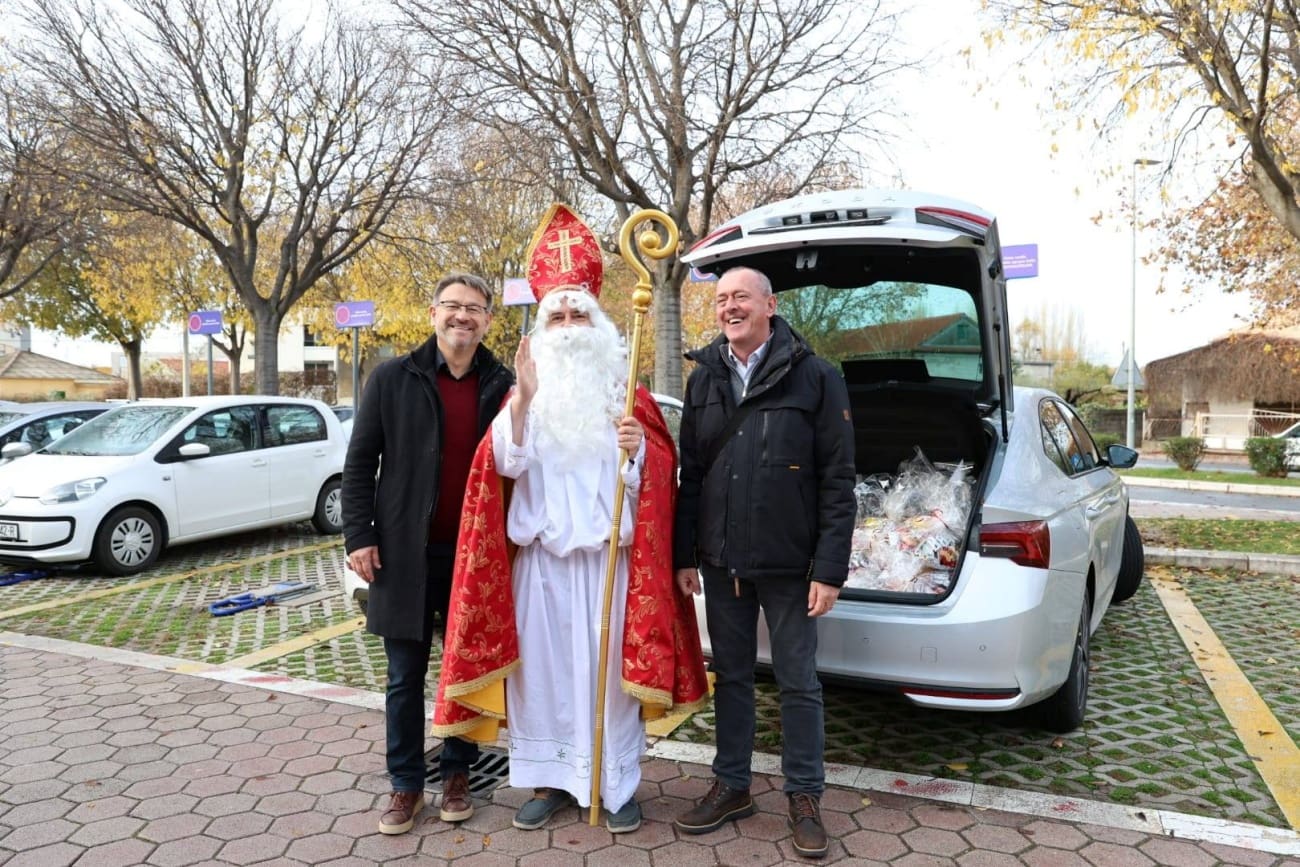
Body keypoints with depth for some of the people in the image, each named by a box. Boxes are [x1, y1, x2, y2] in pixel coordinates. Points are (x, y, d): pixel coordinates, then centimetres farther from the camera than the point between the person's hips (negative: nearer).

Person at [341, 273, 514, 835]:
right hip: (407, 552, -1)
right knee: (405, 676, 9)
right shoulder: (393, 378, 0)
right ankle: (406, 784, 24)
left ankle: (457, 774, 28)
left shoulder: (503, 386, 2)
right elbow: (360, 462, 1)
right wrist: (358, 535, -7)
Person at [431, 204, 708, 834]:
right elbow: (507, 463, -7)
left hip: (609, 553, 0)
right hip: (541, 552, 1)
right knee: (542, 663, 5)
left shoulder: (625, 391, 7)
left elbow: (658, 475, 3)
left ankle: (617, 783, 19)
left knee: (610, 664, 4)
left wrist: (638, 449, -18)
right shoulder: (524, 392, 7)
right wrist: (523, 398, -18)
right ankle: (548, 780, 21)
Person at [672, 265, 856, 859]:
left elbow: (838, 480, -9)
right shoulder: (704, 379, 8)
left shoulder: (815, 378, -7)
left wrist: (829, 568, -12)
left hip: (789, 565, -4)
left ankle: (805, 797, 25)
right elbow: (690, 473, 10)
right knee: (730, 677, 15)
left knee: (798, 684, 9)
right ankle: (731, 786, 31)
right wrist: (684, 555, 6)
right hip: (720, 563, 4)